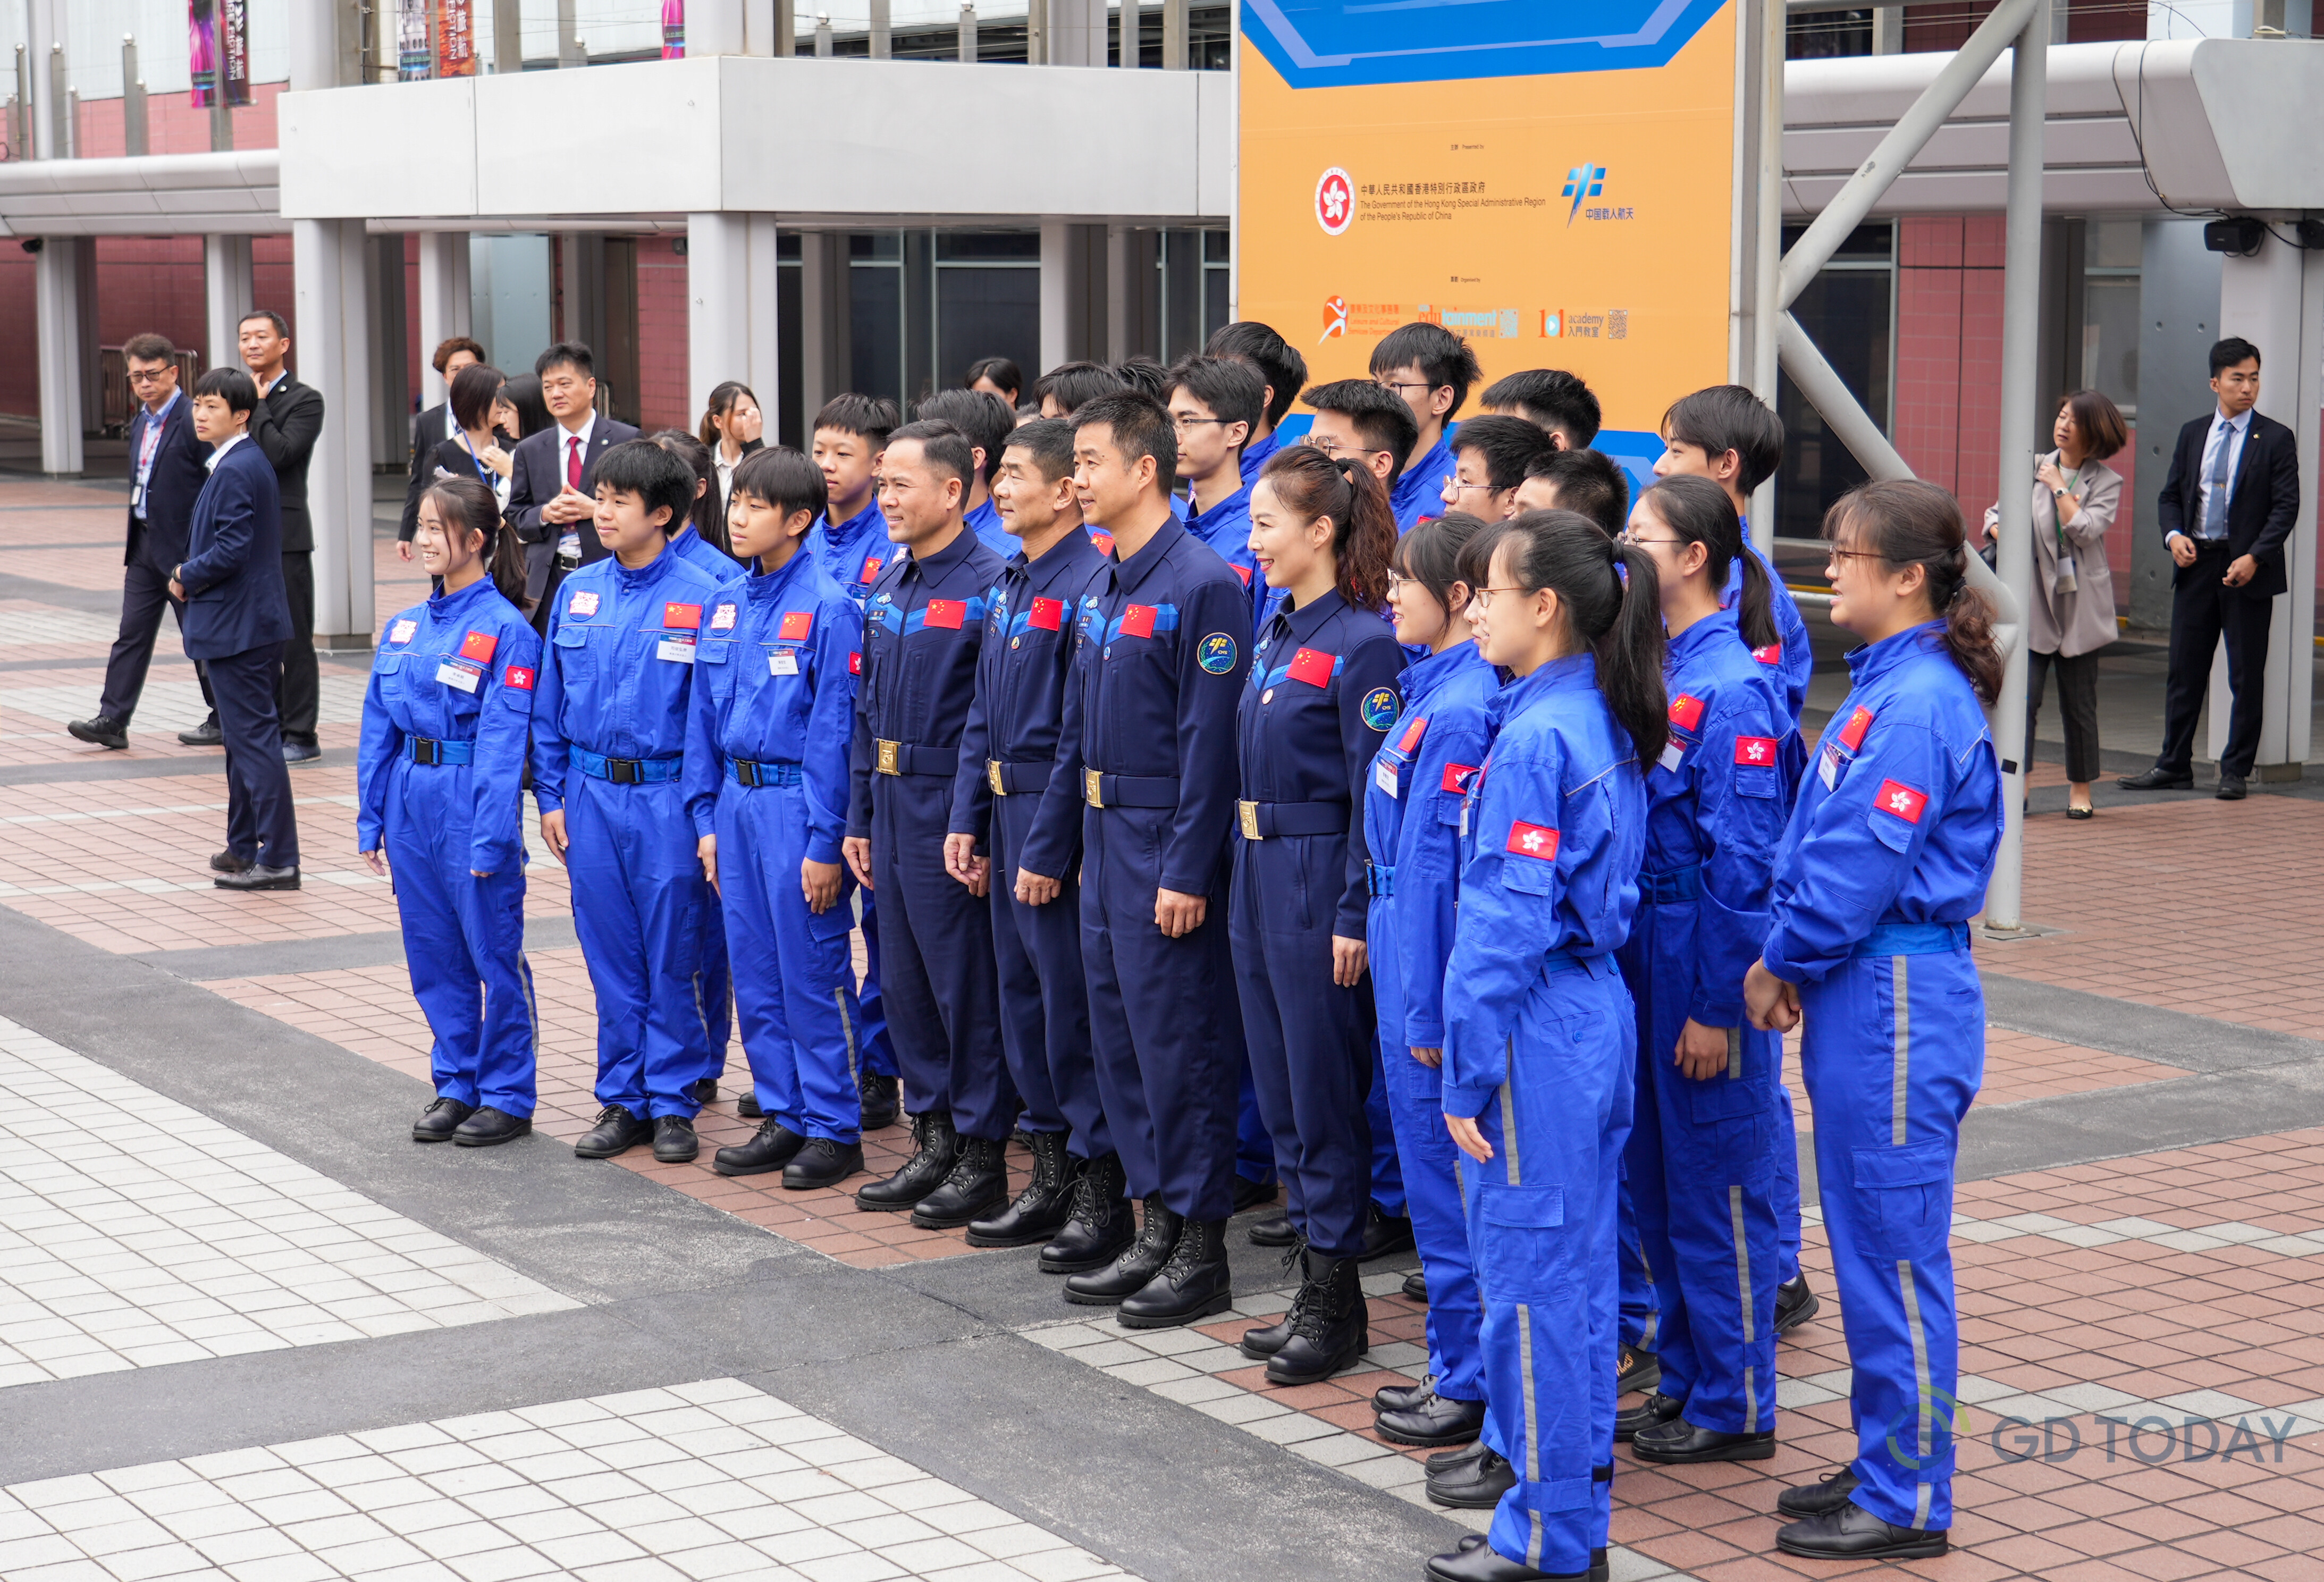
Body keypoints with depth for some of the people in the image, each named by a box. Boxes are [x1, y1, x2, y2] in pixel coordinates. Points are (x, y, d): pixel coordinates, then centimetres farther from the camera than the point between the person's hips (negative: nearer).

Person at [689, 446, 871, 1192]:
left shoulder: (827, 607, -11)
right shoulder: (726, 606, 10)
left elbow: (834, 731, -13)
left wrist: (826, 843, -14)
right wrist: (708, 819, 11)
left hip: (797, 803, -7)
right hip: (737, 801, 7)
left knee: (813, 971, 0)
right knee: (754, 971, 12)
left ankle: (834, 1127, 9)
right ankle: (782, 1116, 22)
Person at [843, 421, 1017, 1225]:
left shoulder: (987, 584, -13)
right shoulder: (888, 585, 12)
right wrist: (858, 817, 15)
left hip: (951, 807, -8)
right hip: (892, 803, 8)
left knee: (966, 979, -1)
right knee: (904, 978, 13)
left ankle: (981, 1152, 9)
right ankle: (933, 1136, 24)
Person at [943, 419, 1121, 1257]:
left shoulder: (1091, 582, -15)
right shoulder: (1010, 582, 13)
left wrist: (1051, 840, -19)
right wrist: (967, 818, 12)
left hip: (1059, 815, -9)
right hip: (1007, 812, 9)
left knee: (1074, 1000, -4)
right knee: (1022, 992, 13)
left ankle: (1102, 1193, 4)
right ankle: (1051, 1178, 23)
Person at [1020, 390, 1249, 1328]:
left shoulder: (1202, 584, -15)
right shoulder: (1104, 590, 13)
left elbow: (1209, 739, -18)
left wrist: (1188, 869, -20)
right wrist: (1047, 848, 18)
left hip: (1166, 847, -9)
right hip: (1105, 837, 9)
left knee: (1180, 1041, -3)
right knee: (1119, 1035, 13)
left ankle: (1201, 1249, 6)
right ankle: (1156, 1226, 23)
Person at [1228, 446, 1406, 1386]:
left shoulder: (1362, 642, -14)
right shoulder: (1277, 634, 12)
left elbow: (1376, 795, -16)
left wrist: (1354, 916, -18)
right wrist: (1243, 874, 15)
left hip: (1320, 881, -9)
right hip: (1258, 875, 9)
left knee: (1324, 1095, -1)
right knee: (1280, 1090, 13)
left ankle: (1337, 1305, 8)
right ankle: (1315, 1289, 22)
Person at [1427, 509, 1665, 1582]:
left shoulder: (1533, 739, -18)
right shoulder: (1607, 726, 10)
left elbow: (1505, 923, -19)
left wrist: (1469, 1074, -15)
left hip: (1539, 1034, -9)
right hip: (1596, 1016, 9)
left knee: (1530, 1277, -1)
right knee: (1578, 1272, 15)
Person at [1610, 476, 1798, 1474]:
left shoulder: (1732, 687, -18)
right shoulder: (1651, 665, 8)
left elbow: (1743, 859, -18)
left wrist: (1718, 1004, -18)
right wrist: (1630, 957, 13)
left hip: (1705, 953, -9)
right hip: (1642, 944, 9)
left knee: (1716, 1184, 2)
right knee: (1654, 1176, 16)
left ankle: (1736, 1408, 14)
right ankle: (1687, 1380, 29)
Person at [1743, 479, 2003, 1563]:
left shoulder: (1919, 702, -18)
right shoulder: (1882, 687, 12)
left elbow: (1860, 867, -20)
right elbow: (1818, 842, 14)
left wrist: (1782, 963, -8)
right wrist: (1788, 961, 2)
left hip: (1898, 1004, -10)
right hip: (1858, 995, 10)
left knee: (1893, 1250, -1)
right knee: (1867, 1242, 17)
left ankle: (1908, 1503, 8)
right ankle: (1888, 1462, 28)